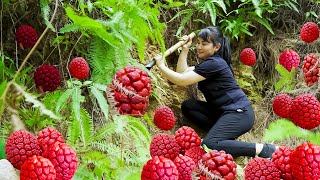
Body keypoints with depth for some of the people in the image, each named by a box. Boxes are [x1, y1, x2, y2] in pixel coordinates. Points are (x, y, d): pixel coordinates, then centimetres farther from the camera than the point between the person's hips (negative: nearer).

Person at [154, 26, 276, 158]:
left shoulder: (214, 64, -16)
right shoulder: (208, 62, 16)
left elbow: (182, 81, -17)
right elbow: (182, 72, 14)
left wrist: (161, 66, -7)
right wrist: (185, 49, 10)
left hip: (239, 113, -10)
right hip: (223, 111, 10)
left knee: (209, 145, -29)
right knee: (187, 106, 2)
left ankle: (262, 149, -22)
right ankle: (223, 131, -4)